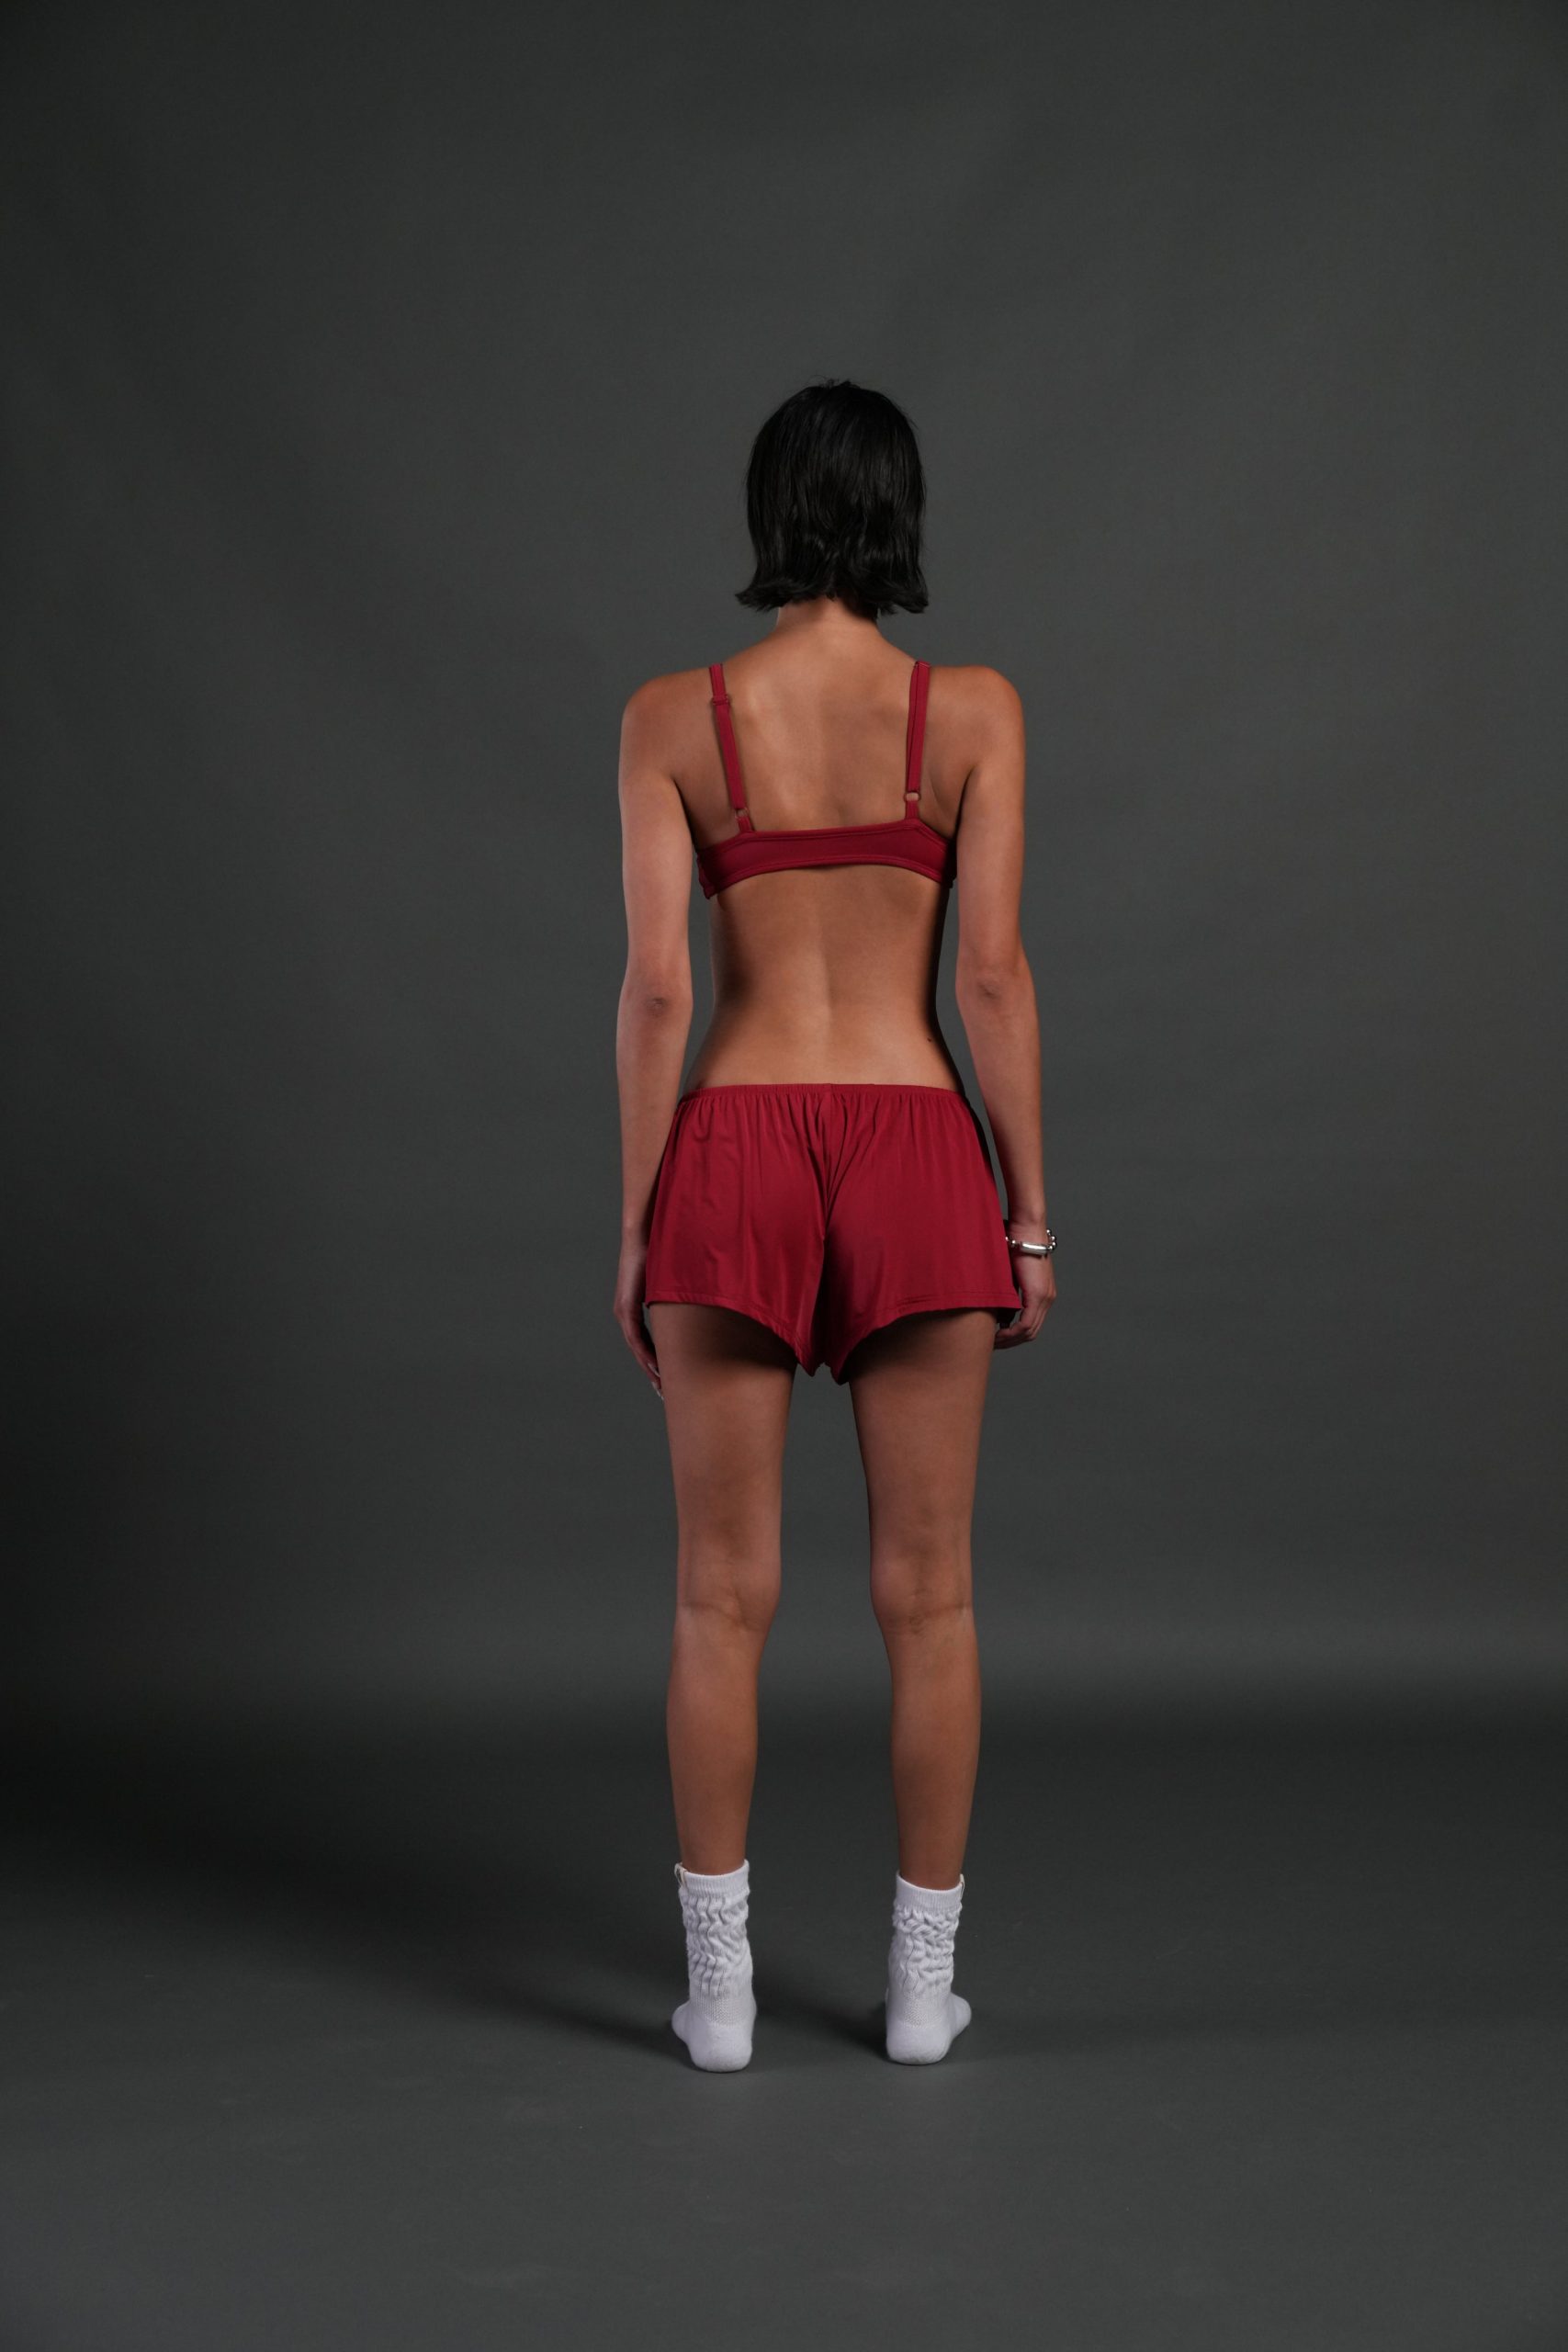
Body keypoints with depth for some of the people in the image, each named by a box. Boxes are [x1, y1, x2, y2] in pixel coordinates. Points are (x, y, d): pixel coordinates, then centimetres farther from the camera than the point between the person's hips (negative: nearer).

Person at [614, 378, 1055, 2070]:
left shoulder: (672, 717, -1)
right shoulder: (972, 708, -1)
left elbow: (657, 985, -5)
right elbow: (992, 973, -5)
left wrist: (638, 1226, 2)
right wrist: (1030, 1213, 3)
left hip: (733, 1155, 0)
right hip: (916, 1153, 0)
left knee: (723, 1594, 8)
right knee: (925, 1592, 10)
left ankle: (720, 1990, 15)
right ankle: (922, 1983, 18)